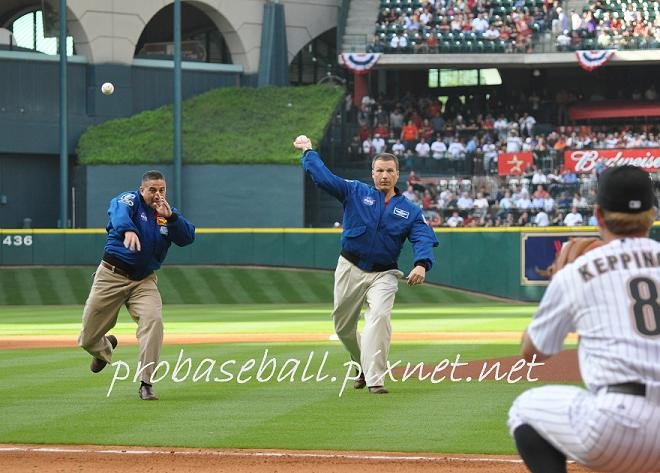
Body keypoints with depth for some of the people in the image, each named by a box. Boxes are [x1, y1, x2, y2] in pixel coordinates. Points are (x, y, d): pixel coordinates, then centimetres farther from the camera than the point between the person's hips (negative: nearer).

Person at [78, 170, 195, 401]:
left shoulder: (169, 214, 8)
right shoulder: (130, 200, -6)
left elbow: (188, 237, -6)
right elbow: (120, 213, -30)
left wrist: (170, 217, -21)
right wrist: (128, 230, -52)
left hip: (144, 281, 2)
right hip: (112, 276, -2)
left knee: (153, 320, -26)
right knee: (88, 339, 2)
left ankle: (146, 384, -20)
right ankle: (105, 348, 42)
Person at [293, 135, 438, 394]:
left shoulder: (410, 210, 4)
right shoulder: (355, 192, 4)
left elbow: (424, 239, -11)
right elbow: (323, 177, 0)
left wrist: (421, 265, -29)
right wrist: (308, 151, -4)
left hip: (383, 275, -2)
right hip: (350, 270, 2)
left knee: (379, 317, -25)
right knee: (343, 326, 10)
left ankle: (375, 379, -27)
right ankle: (363, 365, 36)